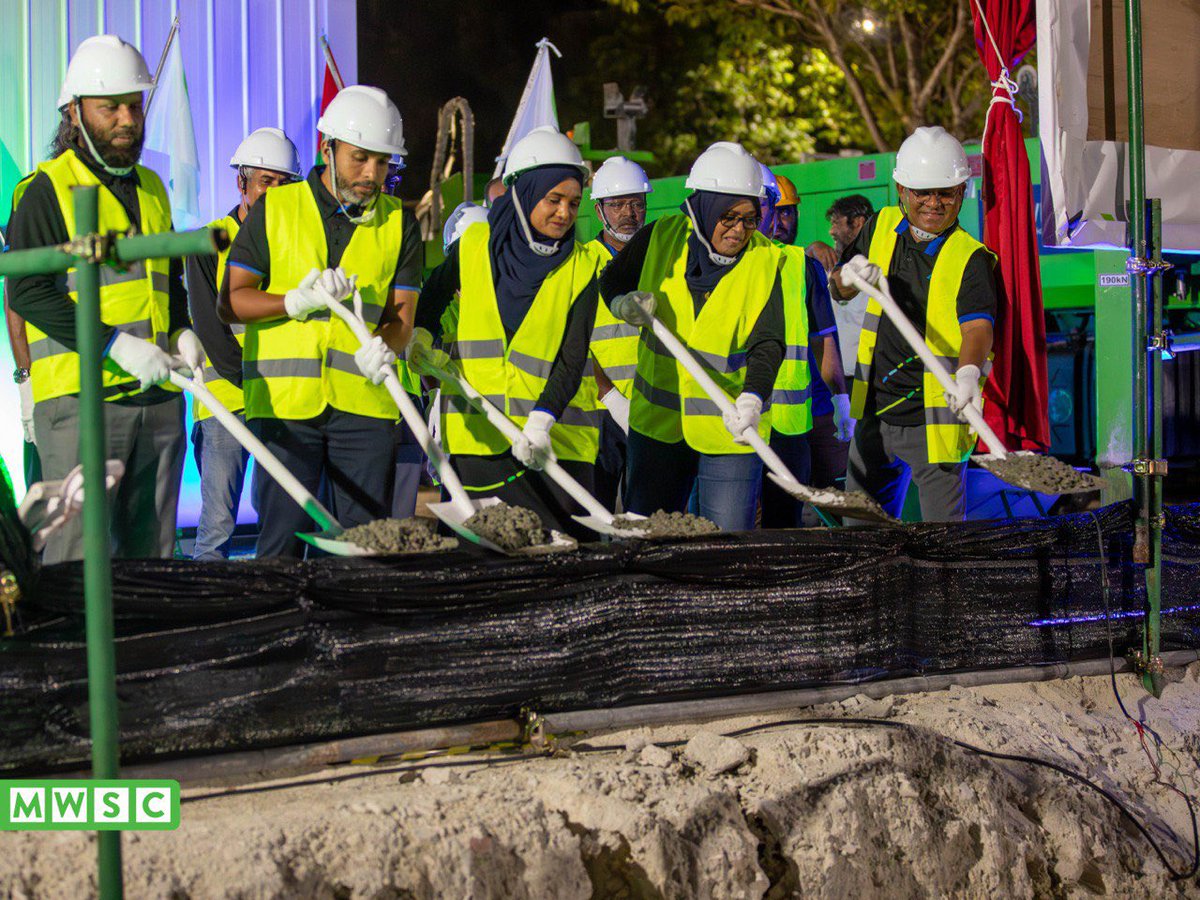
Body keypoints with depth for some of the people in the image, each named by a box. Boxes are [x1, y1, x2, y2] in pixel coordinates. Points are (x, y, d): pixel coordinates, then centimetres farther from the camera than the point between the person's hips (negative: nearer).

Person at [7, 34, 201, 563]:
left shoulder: (152, 189, 19)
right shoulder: (47, 189, -3)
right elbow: (27, 293, -11)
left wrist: (182, 330, 8)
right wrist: (116, 345, -18)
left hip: (158, 397, 7)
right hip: (80, 396, -6)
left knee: (153, 553, 8)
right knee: (80, 553, -9)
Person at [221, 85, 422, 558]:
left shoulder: (399, 223, 11)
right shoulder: (274, 209, 6)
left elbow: (401, 315, 6)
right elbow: (229, 301, 4)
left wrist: (380, 348, -17)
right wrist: (297, 301, -12)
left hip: (365, 401, 2)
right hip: (285, 399, -2)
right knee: (282, 540, -2)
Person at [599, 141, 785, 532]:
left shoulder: (764, 260, -7)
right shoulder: (661, 238, -3)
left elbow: (767, 343, -15)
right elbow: (612, 280, 13)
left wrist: (752, 399, -33)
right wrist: (625, 303, -11)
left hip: (730, 428, -2)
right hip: (658, 421, 2)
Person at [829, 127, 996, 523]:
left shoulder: (971, 259, -12)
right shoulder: (882, 227, 5)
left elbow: (977, 327, -28)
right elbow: (839, 290, 16)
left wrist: (968, 374, -49)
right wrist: (850, 275, -9)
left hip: (936, 424, -5)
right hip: (874, 416, 6)